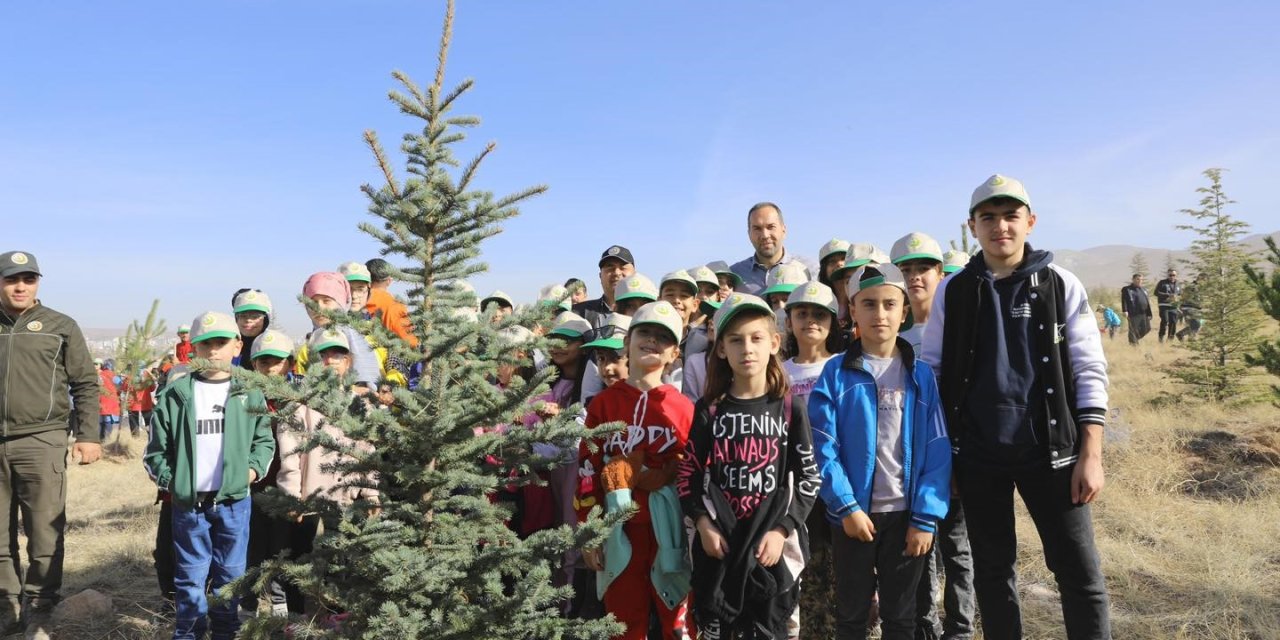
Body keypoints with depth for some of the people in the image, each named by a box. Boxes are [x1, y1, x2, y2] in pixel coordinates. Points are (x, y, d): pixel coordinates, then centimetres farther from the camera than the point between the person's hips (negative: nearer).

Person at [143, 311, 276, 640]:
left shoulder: (249, 394, 2)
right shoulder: (176, 394, 0)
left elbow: (265, 440, 9)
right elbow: (157, 448, 6)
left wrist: (252, 470, -5)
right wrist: (169, 480, -3)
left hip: (234, 501, 1)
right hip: (188, 502, 0)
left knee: (230, 574, 12)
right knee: (191, 576, 9)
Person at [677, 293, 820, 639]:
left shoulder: (789, 410, 1)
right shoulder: (709, 411, 3)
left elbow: (809, 478, 0)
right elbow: (687, 474, 3)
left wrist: (782, 530, -11)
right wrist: (703, 524, -10)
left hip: (773, 545, -1)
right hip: (719, 545, 1)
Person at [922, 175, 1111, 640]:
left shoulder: (1060, 285, 0)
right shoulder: (952, 292, 2)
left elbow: (1089, 372, -2)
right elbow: (932, 371, 5)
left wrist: (1091, 454, -7)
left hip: (1049, 449, -1)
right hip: (977, 454, 1)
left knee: (1080, 571, 2)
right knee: (992, 568, 13)